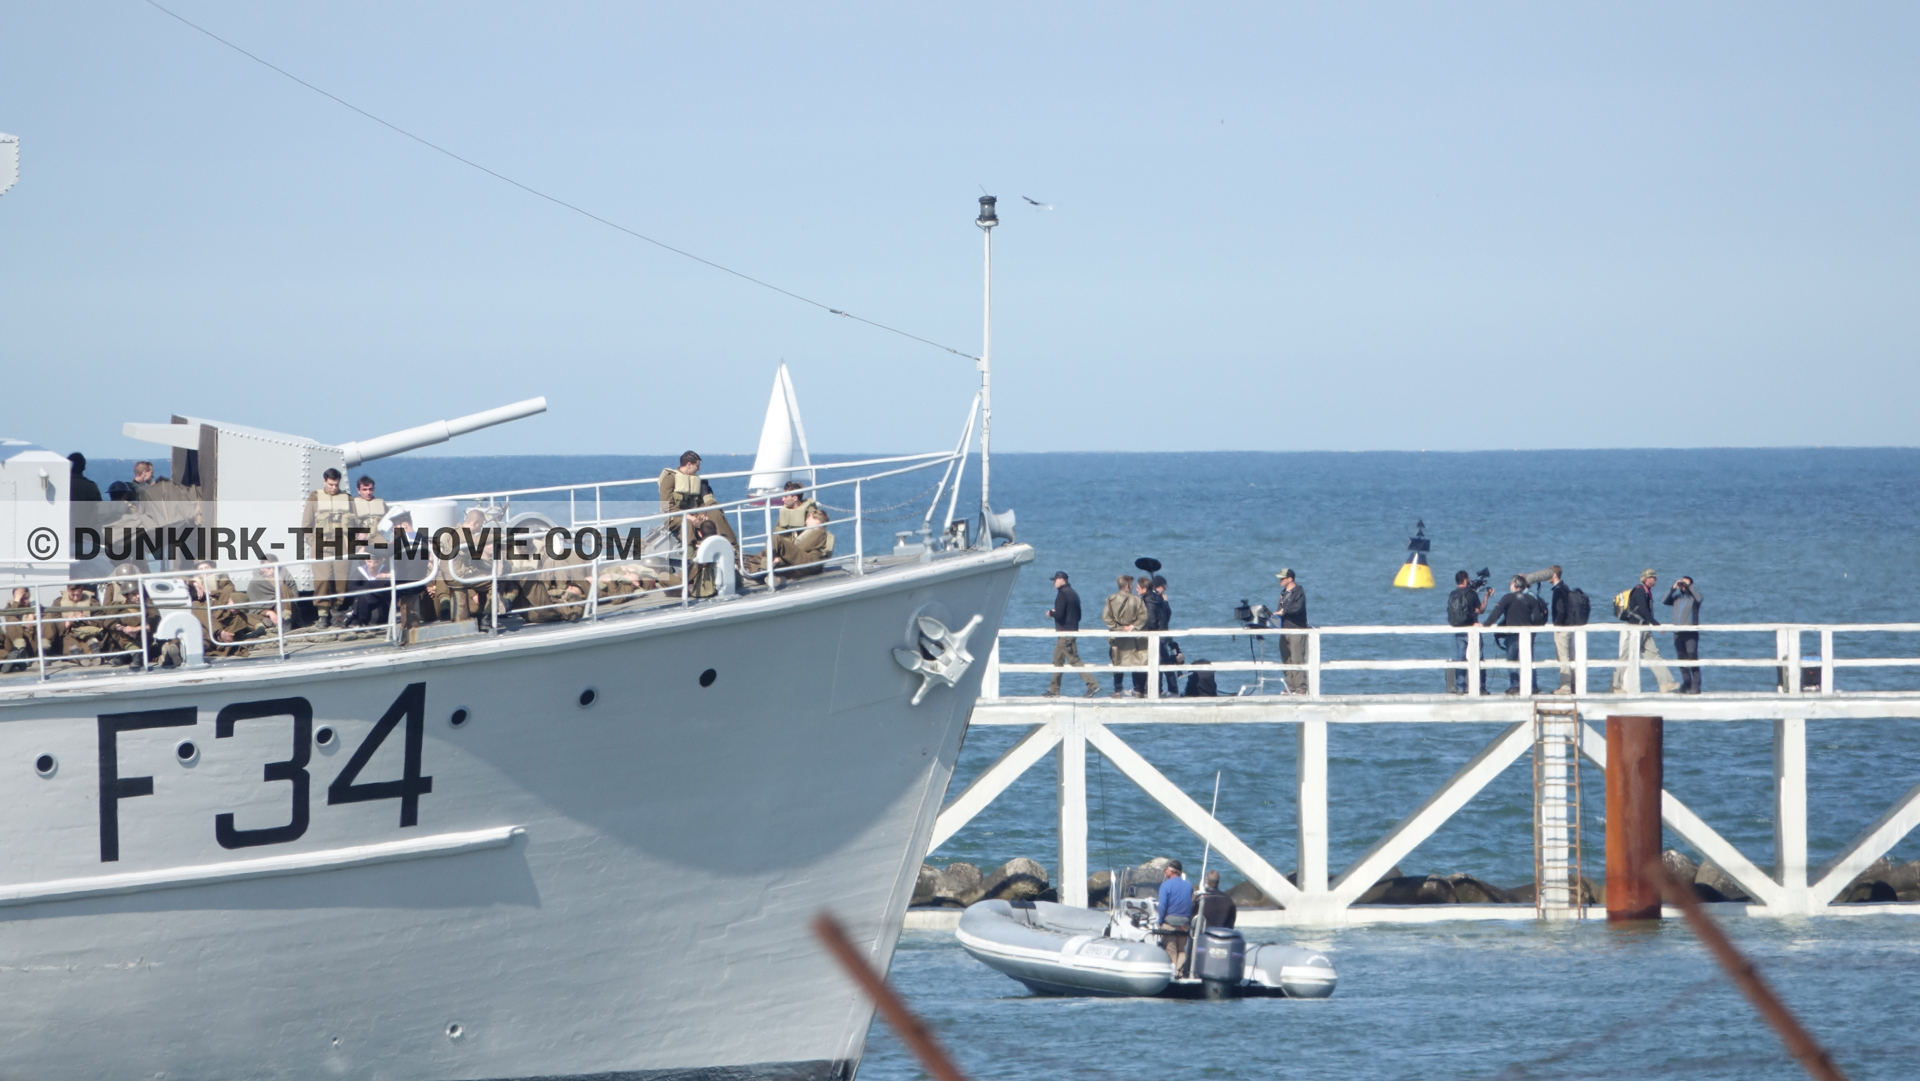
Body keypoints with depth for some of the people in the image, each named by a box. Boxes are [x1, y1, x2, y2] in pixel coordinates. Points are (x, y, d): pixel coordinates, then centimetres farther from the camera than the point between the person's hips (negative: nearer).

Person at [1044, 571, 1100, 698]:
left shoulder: (1062, 594, -14)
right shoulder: (1073, 594, 15)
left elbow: (1059, 614, -22)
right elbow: (1078, 615, 19)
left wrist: (1051, 613, 0)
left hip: (1065, 632, -10)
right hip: (1073, 630, 10)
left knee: (1074, 660, -10)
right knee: (1058, 660, 14)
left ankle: (1092, 684, -15)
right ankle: (1054, 690, 17)